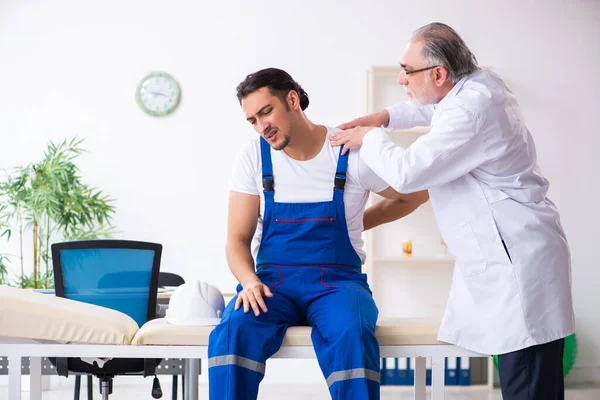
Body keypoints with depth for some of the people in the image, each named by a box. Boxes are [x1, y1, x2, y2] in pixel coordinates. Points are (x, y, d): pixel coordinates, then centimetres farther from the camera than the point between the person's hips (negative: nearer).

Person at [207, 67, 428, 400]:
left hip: (337, 282, -1)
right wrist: (250, 281, -18)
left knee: (352, 334, -36)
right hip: (273, 282, 2)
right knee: (232, 332, -31)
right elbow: (238, 240, 2)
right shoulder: (253, 156, 1)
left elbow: (415, 195, 11)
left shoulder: (351, 152, -6)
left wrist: (356, 224, 8)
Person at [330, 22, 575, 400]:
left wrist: (371, 138, -3)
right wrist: (386, 117, 18)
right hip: (504, 258, 10)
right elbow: (433, 108, 32)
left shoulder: (472, 111, -21)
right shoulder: (481, 82, 9)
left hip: (520, 264, -10)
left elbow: (406, 172, -22)